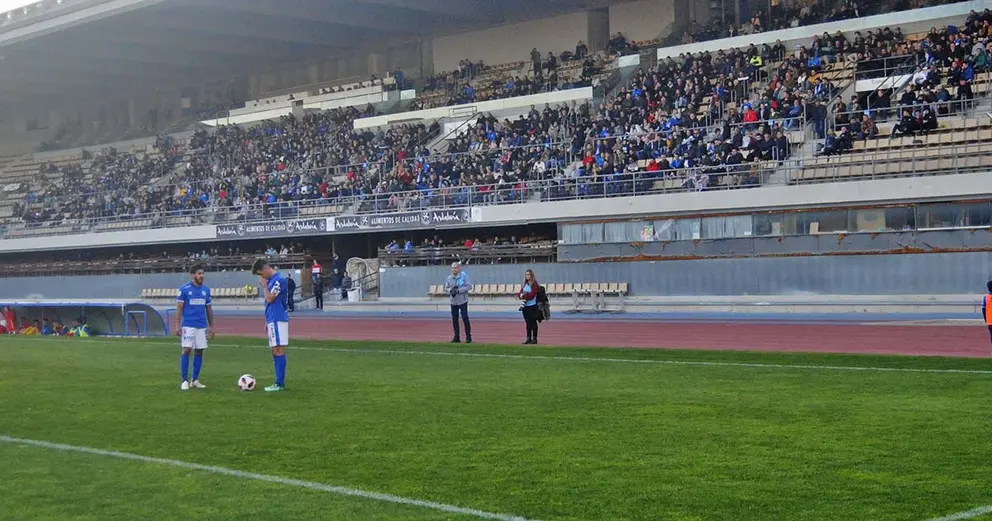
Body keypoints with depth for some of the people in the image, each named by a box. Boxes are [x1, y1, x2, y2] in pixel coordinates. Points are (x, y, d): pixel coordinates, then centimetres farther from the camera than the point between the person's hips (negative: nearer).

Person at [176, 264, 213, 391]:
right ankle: (185, 381, -2)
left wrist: (211, 326, 12)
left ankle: (195, 380, 14)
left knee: (199, 351, 5)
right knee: (186, 350, -9)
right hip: (188, 325, -4)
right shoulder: (184, 289, -4)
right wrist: (178, 326, -8)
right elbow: (179, 308, -3)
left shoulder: (206, 289, 9)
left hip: (202, 326, 5)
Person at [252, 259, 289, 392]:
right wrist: (267, 322, 21)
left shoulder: (279, 279, -12)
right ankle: (279, 382, 12)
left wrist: (264, 285, -4)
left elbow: (270, 299, -17)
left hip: (278, 320, -10)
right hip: (272, 320, 10)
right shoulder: (271, 280, 17)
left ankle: (280, 383, -8)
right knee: (275, 352, 9)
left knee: (279, 351, -9)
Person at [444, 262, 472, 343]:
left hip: (463, 301, -4)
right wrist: (450, 290, -14)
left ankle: (468, 336, 4)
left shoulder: (464, 276, -7)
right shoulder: (449, 278, 4)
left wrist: (459, 290, -21)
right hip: (453, 301, 4)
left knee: (465, 318, -5)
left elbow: (469, 286, -12)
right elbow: (446, 288, 9)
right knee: (454, 319, 6)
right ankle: (457, 337, 16)